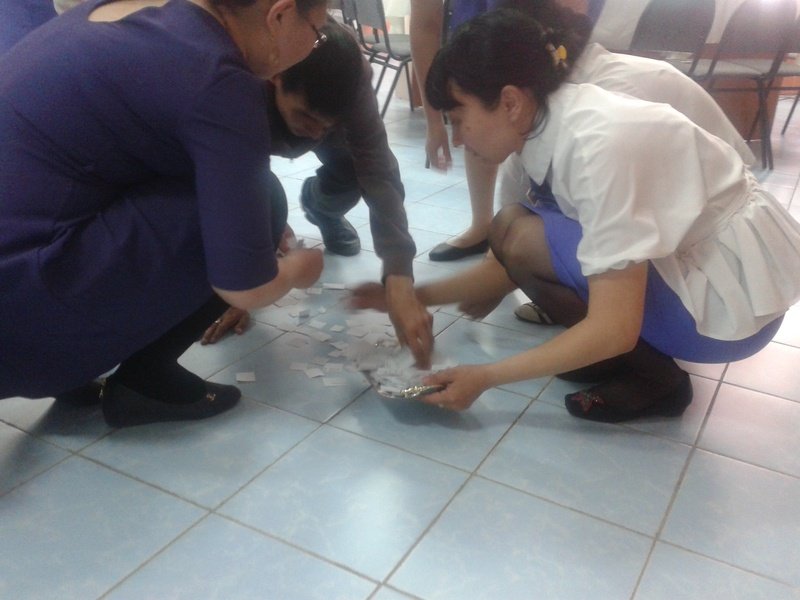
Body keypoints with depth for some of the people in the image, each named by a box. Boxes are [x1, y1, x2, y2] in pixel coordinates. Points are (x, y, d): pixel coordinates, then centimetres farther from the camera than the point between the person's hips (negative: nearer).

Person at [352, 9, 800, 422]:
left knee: (518, 233, -19)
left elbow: (615, 330, -28)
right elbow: (513, 266, 8)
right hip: (686, 262, 8)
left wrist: (484, 377, -21)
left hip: (732, 295, -8)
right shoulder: (554, 124, -2)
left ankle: (651, 377, -5)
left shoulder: (598, 145, -28)